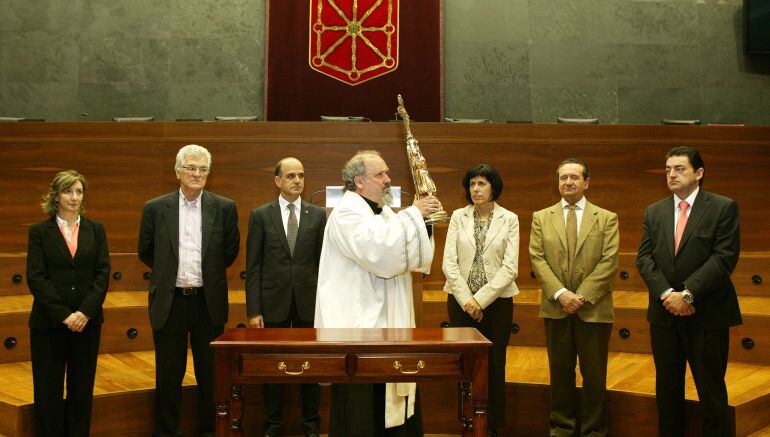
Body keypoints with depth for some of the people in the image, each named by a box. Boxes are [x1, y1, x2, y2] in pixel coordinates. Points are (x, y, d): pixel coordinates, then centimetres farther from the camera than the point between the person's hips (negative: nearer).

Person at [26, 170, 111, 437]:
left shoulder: (95, 230, 8)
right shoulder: (39, 231, 1)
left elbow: (103, 273, 1)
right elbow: (35, 277, -6)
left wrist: (85, 312, -11)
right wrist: (63, 315, -14)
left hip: (87, 321, 2)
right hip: (48, 322, -2)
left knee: (82, 391, 7)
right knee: (48, 391, 5)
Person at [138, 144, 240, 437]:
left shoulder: (224, 208, -1)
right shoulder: (155, 208, 0)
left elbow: (231, 250, 9)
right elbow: (145, 251, 11)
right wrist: (170, 273, 13)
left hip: (208, 301, 0)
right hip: (169, 302, 0)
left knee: (210, 373, 9)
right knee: (169, 374, 9)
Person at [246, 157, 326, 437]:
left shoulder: (318, 215, 4)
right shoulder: (260, 215, 0)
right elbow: (253, 266, -2)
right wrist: (253, 310, -6)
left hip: (309, 302, 1)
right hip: (273, 302, -1)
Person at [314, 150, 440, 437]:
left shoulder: (383, 212, 15)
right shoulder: (347, 212, -11)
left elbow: (416, 260, 11)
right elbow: (381, 252, -27)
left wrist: (424, 221, -3)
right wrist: (413, 214, -17)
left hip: (388, 324, 8)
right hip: (357, 326, -8)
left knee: (391, 407, 12)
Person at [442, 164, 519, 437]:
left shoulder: (509, 219, 0)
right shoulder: (458, 217, 4)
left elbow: (510, 267, -6)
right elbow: (449, 262, -1)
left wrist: (481, 299, -12)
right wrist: (466, 299, -11)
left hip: (497, 301, -1)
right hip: (461, 300, 1)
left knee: (494, 366, 4)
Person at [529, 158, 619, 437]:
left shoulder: (607, 219, 4)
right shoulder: (541, 218, 8)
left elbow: (609, 262, -4)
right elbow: (537, 259, -1)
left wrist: (582, 296, -13)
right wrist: (560, 294, -13)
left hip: (594, 308, -1)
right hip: (555, 308, 1)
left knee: (594, 373, 6)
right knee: (560, 372, 9)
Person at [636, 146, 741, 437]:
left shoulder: (723, 208, -3)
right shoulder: (654, 212, 10)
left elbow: (725, 258, -12)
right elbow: (644, 258, 2)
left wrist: (688, 294, -18)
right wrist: (666, 294, -13)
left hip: (707, 314, -4)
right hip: (664, 313, 4)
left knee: (711, 391, 4)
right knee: (667, 389, 12)